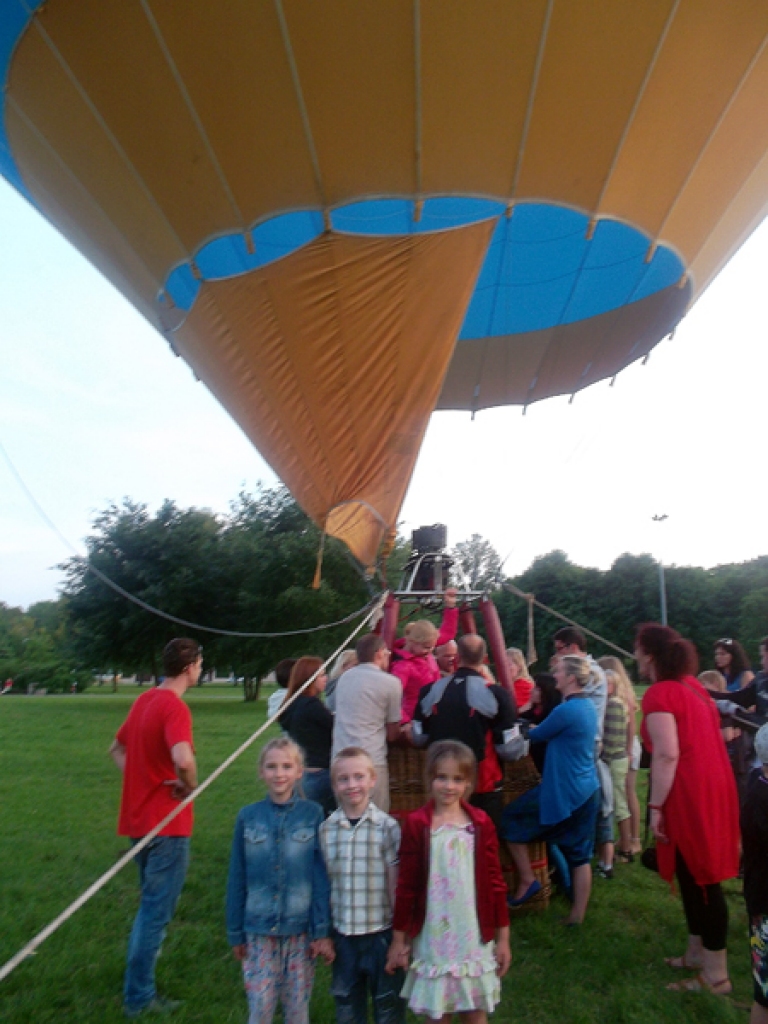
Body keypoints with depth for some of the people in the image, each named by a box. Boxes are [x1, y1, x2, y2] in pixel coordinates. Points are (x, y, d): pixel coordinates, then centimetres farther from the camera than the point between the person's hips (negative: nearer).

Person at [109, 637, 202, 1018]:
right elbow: (183, 759, -38)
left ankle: (139, 987, 39)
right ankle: (139, 997, 18)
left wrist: (141, 780, 9)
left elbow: (117, 748, 19)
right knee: (157, 911, 6)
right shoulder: (175, 706, -21)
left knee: (151, 905, 25)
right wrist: (189, 786, -18)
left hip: (139, 820, 9)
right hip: (167, 824, -9)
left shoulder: (144, 700, 6)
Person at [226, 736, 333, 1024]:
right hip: (259, 930, 1)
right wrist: (235, 933, 6)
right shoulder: (248, 816, -5)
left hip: (300, 929, -1)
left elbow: (321, 877, -5)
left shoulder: (312, 814, -9)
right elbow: (237, 879, 3)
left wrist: (322, 930, -5)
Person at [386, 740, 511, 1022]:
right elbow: (406, 886, -4)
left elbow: (495, 883, 1)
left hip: (475, 936, 2)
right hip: (433, 937, -1)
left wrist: (503, 936, 5)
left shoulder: (481, 823, -6)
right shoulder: (416, 824, -12)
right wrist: (398, 938, 1)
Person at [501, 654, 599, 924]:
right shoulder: (588, 707, 6)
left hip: (563, 792, -9)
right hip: (586, 791, 9)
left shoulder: (565, 710, -22)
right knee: (580, 855, 15)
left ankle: (526, 881, 11)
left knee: (510, 821, 7)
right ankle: (577, 914, 22)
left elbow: (535, 736, -8)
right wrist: (536, 729, 8)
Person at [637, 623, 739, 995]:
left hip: (688, 794, -9)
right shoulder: (691, 684, 10)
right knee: (698, 874, 20)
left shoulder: (660, 693, -17)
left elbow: (666, 754, -22)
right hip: (712, 786, 9)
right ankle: (697, 953, 34)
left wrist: (655, 806, -16)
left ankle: (716, 975, 15)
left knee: (699, 878, 3)